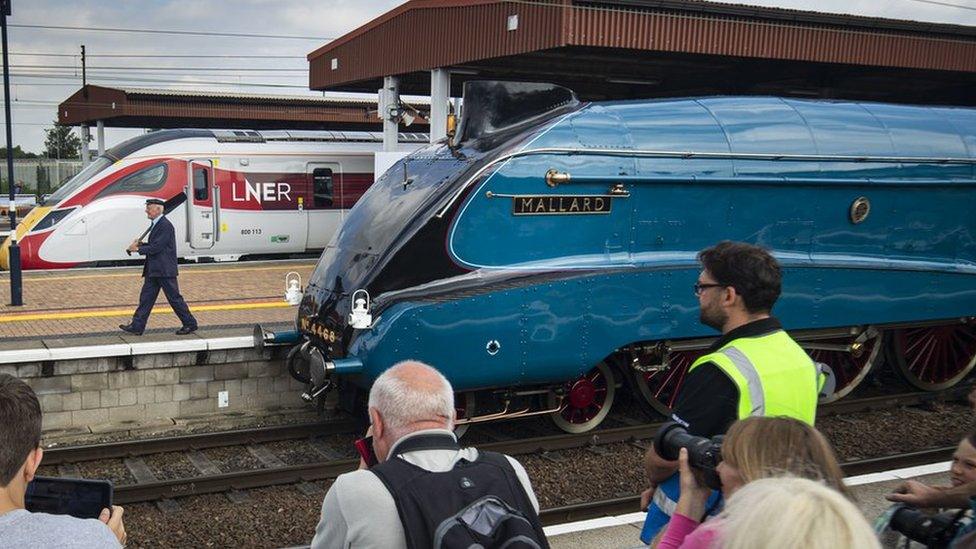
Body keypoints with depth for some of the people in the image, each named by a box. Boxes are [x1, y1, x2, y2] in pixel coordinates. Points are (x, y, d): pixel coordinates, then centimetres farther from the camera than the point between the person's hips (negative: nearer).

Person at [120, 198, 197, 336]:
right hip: (154, 270, 10)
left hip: (165, 270, -10)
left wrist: (138, 248, -11)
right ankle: (137, 326, 10)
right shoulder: (155, 225, 15)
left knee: (174, 298, -2)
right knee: (146, 297, 8)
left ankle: (190, 324, 8)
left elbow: (156, 247, -21)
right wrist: (140, 244, 5)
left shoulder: (165, 226, -17)